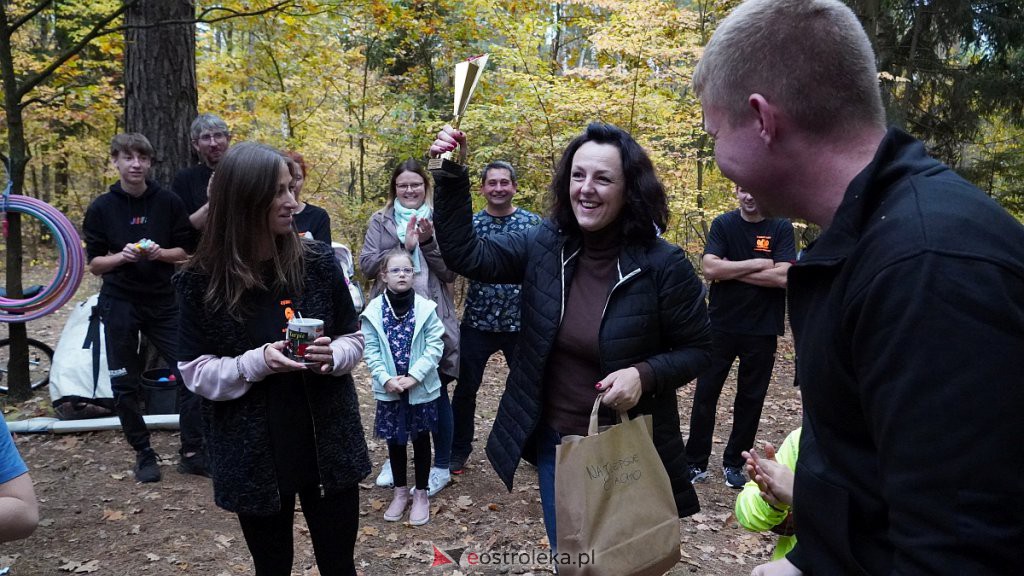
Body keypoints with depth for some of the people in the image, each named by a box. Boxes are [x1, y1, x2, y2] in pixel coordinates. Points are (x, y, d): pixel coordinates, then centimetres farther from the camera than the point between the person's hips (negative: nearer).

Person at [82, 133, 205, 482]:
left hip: (164, 302, 0)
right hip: (119, 305, 0)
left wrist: (160, 253, -16)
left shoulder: (168, 202, 0)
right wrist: (121, 256, -18)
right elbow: (95, 264, 2)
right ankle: (144, 454, 20)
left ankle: (192, 453, 7)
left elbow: (185, 253, 4)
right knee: (125, 386, 4)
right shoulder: (101, 208, -1)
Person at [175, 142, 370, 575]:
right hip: (252, 455, -1)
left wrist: (333, 355, -19)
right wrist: (256, 362, -23)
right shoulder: (201, 281, -9)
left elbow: (354, 338, 3)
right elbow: (195, 372, -6)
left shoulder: (318, 261, -5)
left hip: (328, 443, 1)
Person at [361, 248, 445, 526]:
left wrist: (414, 376, -16)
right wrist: (386, 379, -15)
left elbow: (435, 346, -10)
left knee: (421, 439, 11)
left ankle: (421, 493, 27)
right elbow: (370, 351, -4)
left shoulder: (425, 308, -9)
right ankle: (400, 491, 32)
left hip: (421, 388, -1)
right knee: (394, 440, 14)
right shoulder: (374, 310, -6)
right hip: (389, 389, 1)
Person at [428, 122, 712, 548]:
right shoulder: (544, 246, -6)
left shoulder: (662, 264, -16)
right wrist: (452, 175, -17)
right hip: (555, 442, 4)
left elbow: (698, 350, -8)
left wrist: (646, 375, -26)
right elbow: (464, 255, -8)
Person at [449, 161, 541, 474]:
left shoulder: (532, 222, -1)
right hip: (477, 322, 1)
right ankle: (459, 449, 26)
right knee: (465, 389, 8)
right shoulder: (469, 223, 1)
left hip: (520, 322, 0)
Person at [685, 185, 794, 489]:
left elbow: (783, 277, -15)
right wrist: (758, 264, -14)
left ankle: (734, 463, 24)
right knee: (706, 393, 4)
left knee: (751, 398, 9)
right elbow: (710, 268, -13)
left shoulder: (781, 228, -1)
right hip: (721, 325, 0)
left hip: (762, 330, 0)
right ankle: (695, 462, 15)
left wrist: (731, 271, -13)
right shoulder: (723, 224, 1)